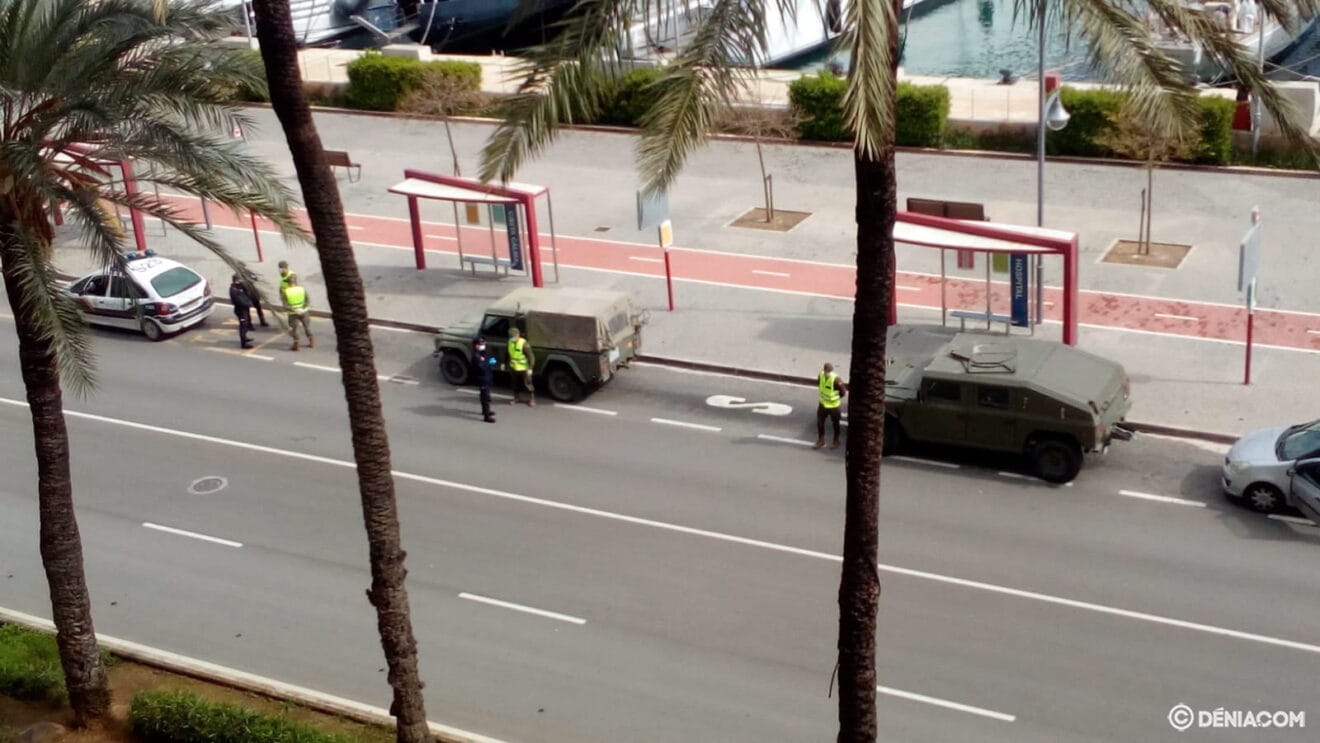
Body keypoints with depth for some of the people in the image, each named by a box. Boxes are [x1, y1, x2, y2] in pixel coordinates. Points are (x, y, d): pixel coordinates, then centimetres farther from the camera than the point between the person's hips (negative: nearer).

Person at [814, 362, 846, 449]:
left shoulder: (836, 380, -29)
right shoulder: (820, 375, -12)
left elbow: (843, 392, -16)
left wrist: (835, 398, -5)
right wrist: (824, 396, 5)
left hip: (834, 406, -5)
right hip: (823, 403, 5)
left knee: (836, 424, 14)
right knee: (820, 422, 14)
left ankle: (836, 442, 33)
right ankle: (821, 440, 33)